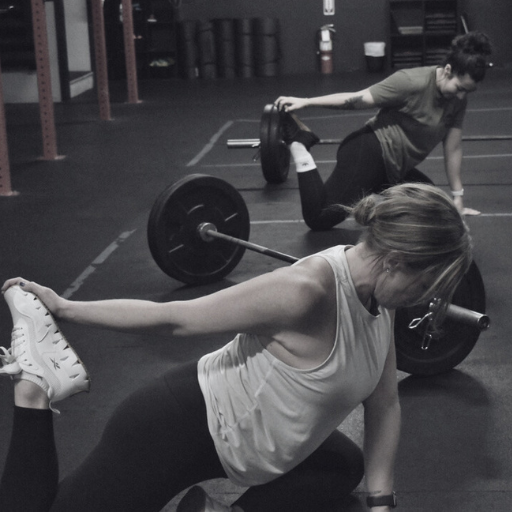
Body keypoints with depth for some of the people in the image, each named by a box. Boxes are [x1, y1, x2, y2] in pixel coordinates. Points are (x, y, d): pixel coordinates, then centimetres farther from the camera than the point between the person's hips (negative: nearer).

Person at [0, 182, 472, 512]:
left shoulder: (376, 296, -6)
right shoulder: (306, 292, -33)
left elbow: (384, 404, 4)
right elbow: (176, 319, -24)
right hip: (179, 427, -9)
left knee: (345, 467, 28)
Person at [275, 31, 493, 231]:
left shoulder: (458, 99, 3)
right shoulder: (413, 82, -19)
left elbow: (453, 149, 8)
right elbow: (358, 99, -17)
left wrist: (458, 200, 10)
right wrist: (305, 102, -19)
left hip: (392, 170, 9)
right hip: (369, 154, -9)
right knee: (319, 218, -18)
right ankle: (299, 144, -4)